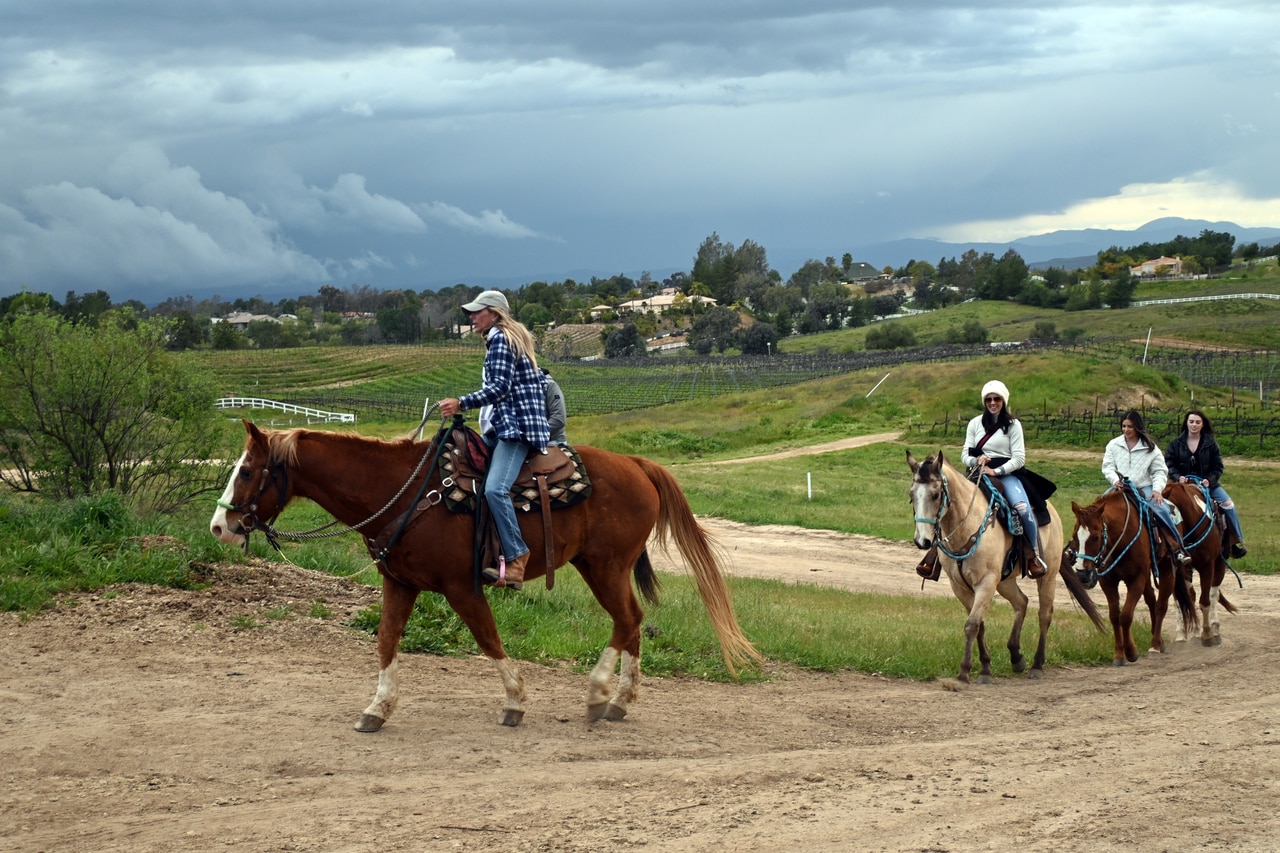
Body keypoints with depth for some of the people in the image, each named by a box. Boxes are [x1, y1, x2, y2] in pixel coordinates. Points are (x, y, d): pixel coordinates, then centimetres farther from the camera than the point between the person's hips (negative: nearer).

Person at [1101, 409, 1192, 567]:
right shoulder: (1114, 445, 8)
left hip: (1144, 488, -2)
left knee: (1161, 509, -25)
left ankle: (1177, 548, -22)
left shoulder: (1150, 448, 5)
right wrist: (1115, 480, -17)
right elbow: (1108, 467, 5)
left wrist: (1157, 490, -13)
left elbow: (1160, 471, 3)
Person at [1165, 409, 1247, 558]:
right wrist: (1178, 477, -19)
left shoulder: (1210, 444, 4)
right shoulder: (1176, 444, 4)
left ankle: (1237, 540, -10)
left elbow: (1218, 467, 2)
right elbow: (1169, 465, 0)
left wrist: (1209, 480, -16)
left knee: (1227, 503, -18)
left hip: (1207, 483, 0)